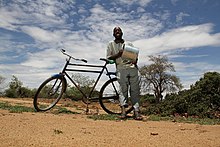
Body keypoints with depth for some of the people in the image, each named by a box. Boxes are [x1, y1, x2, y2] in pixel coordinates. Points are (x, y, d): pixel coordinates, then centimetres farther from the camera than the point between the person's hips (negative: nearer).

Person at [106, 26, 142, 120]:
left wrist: (135, 60, -2)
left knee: (135, 89, -7)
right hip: (121, 68, -2)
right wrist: (118, 54, -7)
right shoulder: (111, 44, 18)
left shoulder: (129, 44, 25)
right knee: (123, 88, -14)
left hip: (132, 67, 2)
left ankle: (136, 112, -9)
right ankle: (123, 110, -17)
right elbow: (109, 58, 10)